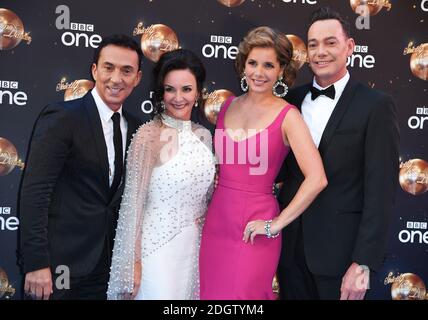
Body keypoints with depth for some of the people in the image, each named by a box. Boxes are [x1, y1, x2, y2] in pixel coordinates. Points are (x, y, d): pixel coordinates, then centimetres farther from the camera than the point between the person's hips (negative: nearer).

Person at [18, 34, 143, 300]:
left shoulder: (135, 128, 7)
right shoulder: (61, 117, -12)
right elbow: (34, 193, -15)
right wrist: (36, 264, -19)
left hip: (107, 265, 5)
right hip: (61, 265, -5)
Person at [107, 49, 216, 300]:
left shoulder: (204, 135, 4)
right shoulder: (148, 135, -13)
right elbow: (134, 201, -12)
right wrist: (134, 261, -11)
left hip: (195, 247, 6)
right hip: (156, 247, -5)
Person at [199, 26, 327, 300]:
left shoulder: (287, 116, -11)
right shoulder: (228, 106, 5)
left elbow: (317, 179, -19)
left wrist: (276, 224, -15)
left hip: (253, 230, -5)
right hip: (216, 220, 5)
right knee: (211, 293, 14)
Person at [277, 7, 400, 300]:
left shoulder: (376, 106, -10)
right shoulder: (294, 99, 5)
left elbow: (380, 191, -12)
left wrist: (363, 263, -16)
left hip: (339, 249, -4)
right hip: (291, 243, 4)